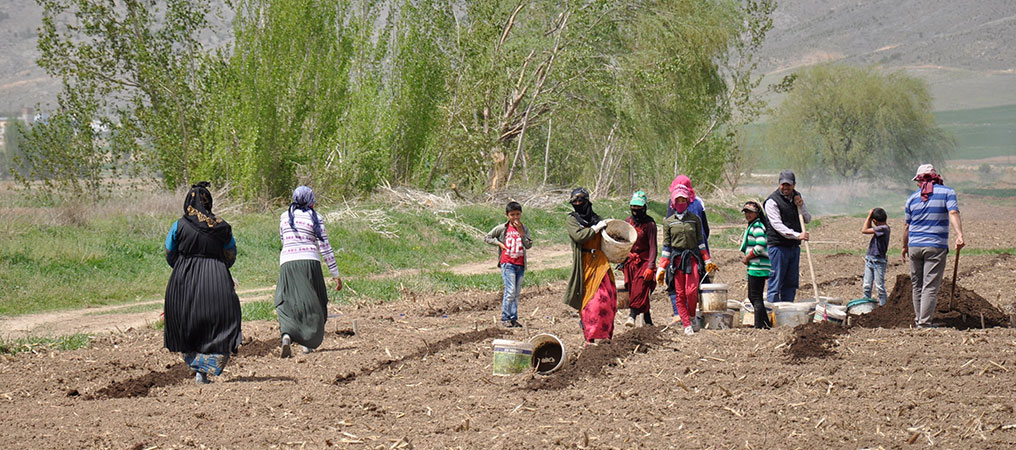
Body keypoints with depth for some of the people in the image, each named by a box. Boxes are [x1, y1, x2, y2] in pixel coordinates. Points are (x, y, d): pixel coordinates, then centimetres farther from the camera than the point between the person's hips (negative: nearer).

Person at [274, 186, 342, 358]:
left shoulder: (285, 216, 10)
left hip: (287, 262, 2)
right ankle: (308, 343, 9)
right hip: (310, 261, -2)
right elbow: (325, 247, -1)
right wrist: (335, 274, 2)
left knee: (286, 302, 5)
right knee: (313, 303, 11)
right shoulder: (315, 218, 1)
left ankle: (287, 334, -22)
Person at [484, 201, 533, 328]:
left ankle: (513, 319, 12)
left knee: (516, 293, 7)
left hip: (520, 265, 4)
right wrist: (499, 243, -3)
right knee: (510, 291, -13)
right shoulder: (502, 228, 2)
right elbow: (487, 238, 10)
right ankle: (505, 318, -8)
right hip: (507, 263, -4)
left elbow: (529, 245, -5)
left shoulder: (524, 229, 8)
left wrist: (521, 232, -12)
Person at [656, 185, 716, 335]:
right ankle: (687, 325, 3)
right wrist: (661, 268, 7)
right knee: (679, 293, -3)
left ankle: (692, 318, 10)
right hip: (676, 259, 1)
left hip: (692, 258, -1)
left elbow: (700, 242, 12)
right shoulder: (668, 222, 7)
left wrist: (707, 261, 9)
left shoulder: (695, 219, 7)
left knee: (691, 291, -13)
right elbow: (666, 246, 9)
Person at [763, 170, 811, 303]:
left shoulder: (797, 197, 13)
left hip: (794, 246, 7)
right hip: (778, 246, -7)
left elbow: (808, 219, 16)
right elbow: (777, 225, -18)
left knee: (791, 282, 9)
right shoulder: (772, 201, -9)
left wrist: (800, 207, -4)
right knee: (776, 282, -7)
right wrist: (797, 235, -27)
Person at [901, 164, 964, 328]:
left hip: (914, 246, 3)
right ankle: (924, 322, -11)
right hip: (936, 247, -3)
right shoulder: (947, 192, 1)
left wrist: (905, 247, 28)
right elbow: (953, 213, -15)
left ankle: (918, 319, 22)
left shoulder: (912, 198, 10)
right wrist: (960, 235, -25)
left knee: (917, 285, 14)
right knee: (930, 286, -5)